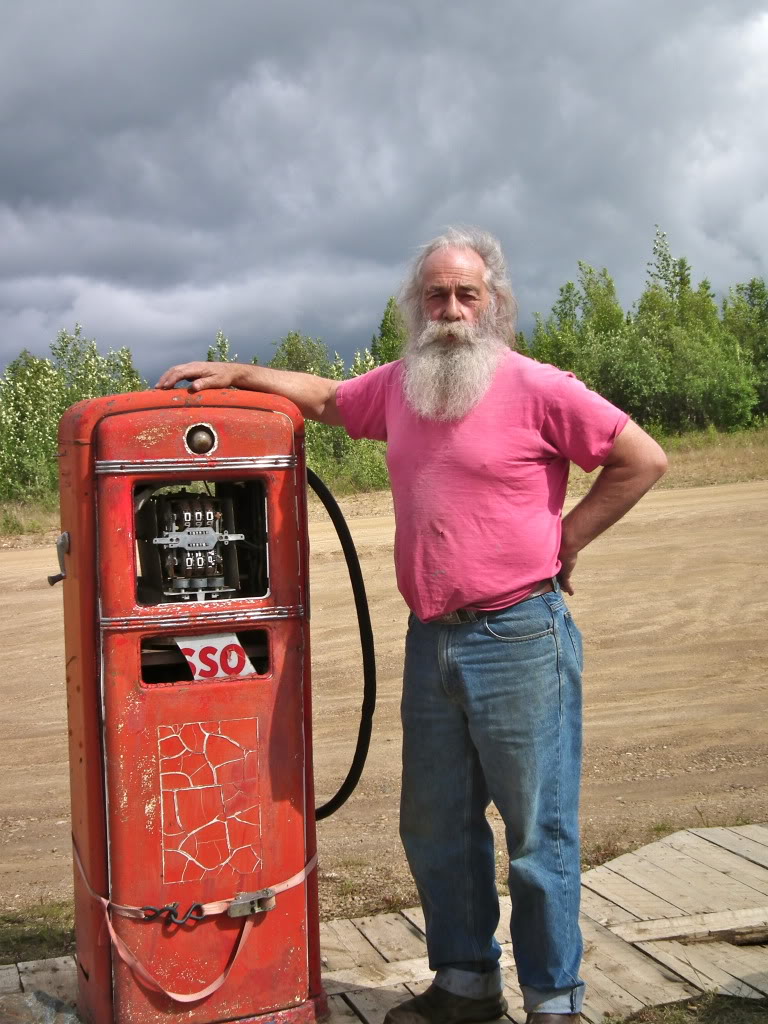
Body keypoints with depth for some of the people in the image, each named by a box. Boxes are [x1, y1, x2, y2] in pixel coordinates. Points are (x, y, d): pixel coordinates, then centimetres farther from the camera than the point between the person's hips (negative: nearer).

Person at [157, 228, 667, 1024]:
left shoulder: (535, 387, -8)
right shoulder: (398, 386, 10)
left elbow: (642, 459, -6)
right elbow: (324, 397, 28)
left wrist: (563, 540, -5)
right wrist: (236, 375, 19)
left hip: (519, 637, -6)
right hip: (431, 639, 7)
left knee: (538, 835, 4)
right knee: (435, 830, 16)